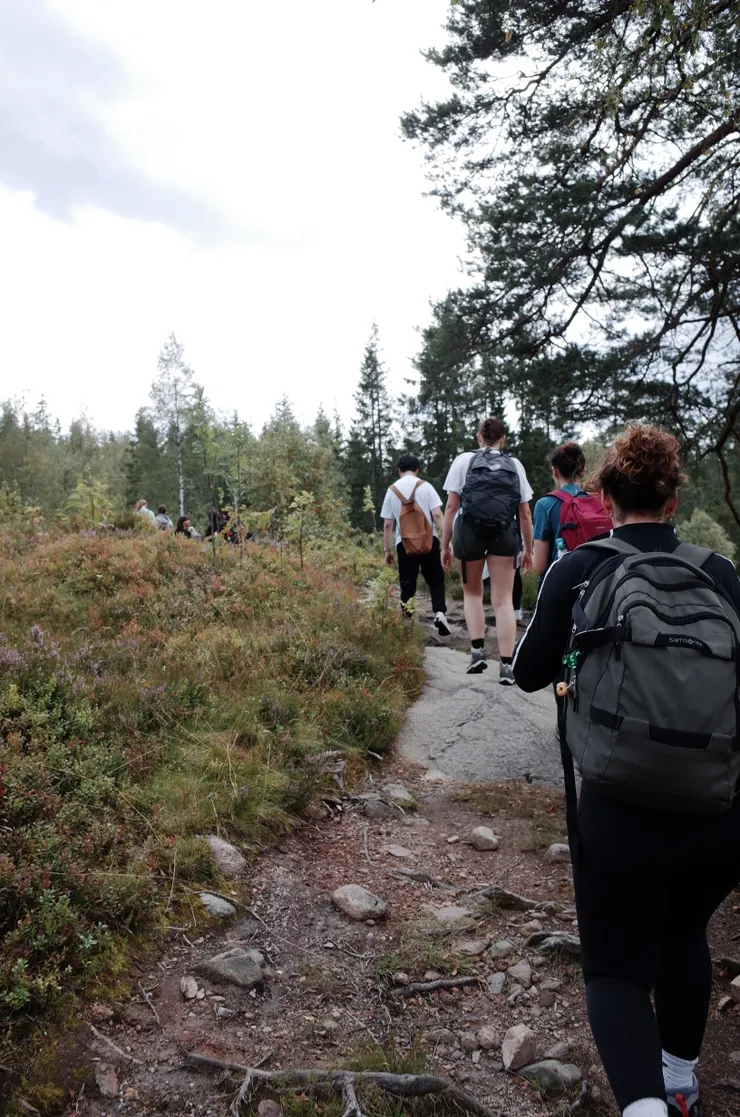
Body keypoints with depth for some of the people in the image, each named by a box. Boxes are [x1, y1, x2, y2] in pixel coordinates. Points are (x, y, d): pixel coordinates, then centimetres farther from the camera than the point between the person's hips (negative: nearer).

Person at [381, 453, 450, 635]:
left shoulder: (392, 490, 6)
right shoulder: (425, 486, 1)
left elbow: (387, 524, 5)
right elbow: (437, 515, -7)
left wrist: (388, 550, 12)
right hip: (428, 540, -1)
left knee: (407, 586, 8)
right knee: (436, 581, 9)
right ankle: (440, 613, -11)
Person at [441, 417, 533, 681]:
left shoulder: (464, 461, 9)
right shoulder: (515, 465, 14)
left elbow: (452, 506, 1)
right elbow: (525, 512, 11)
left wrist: (445, 545, 4)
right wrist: (528, 549, 17)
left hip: (470, 532, -1)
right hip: (505, 534, 1)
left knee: (472, 593, 19)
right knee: (503, 600, 4)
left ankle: (478, 651, 7)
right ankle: (506, 666, -2)